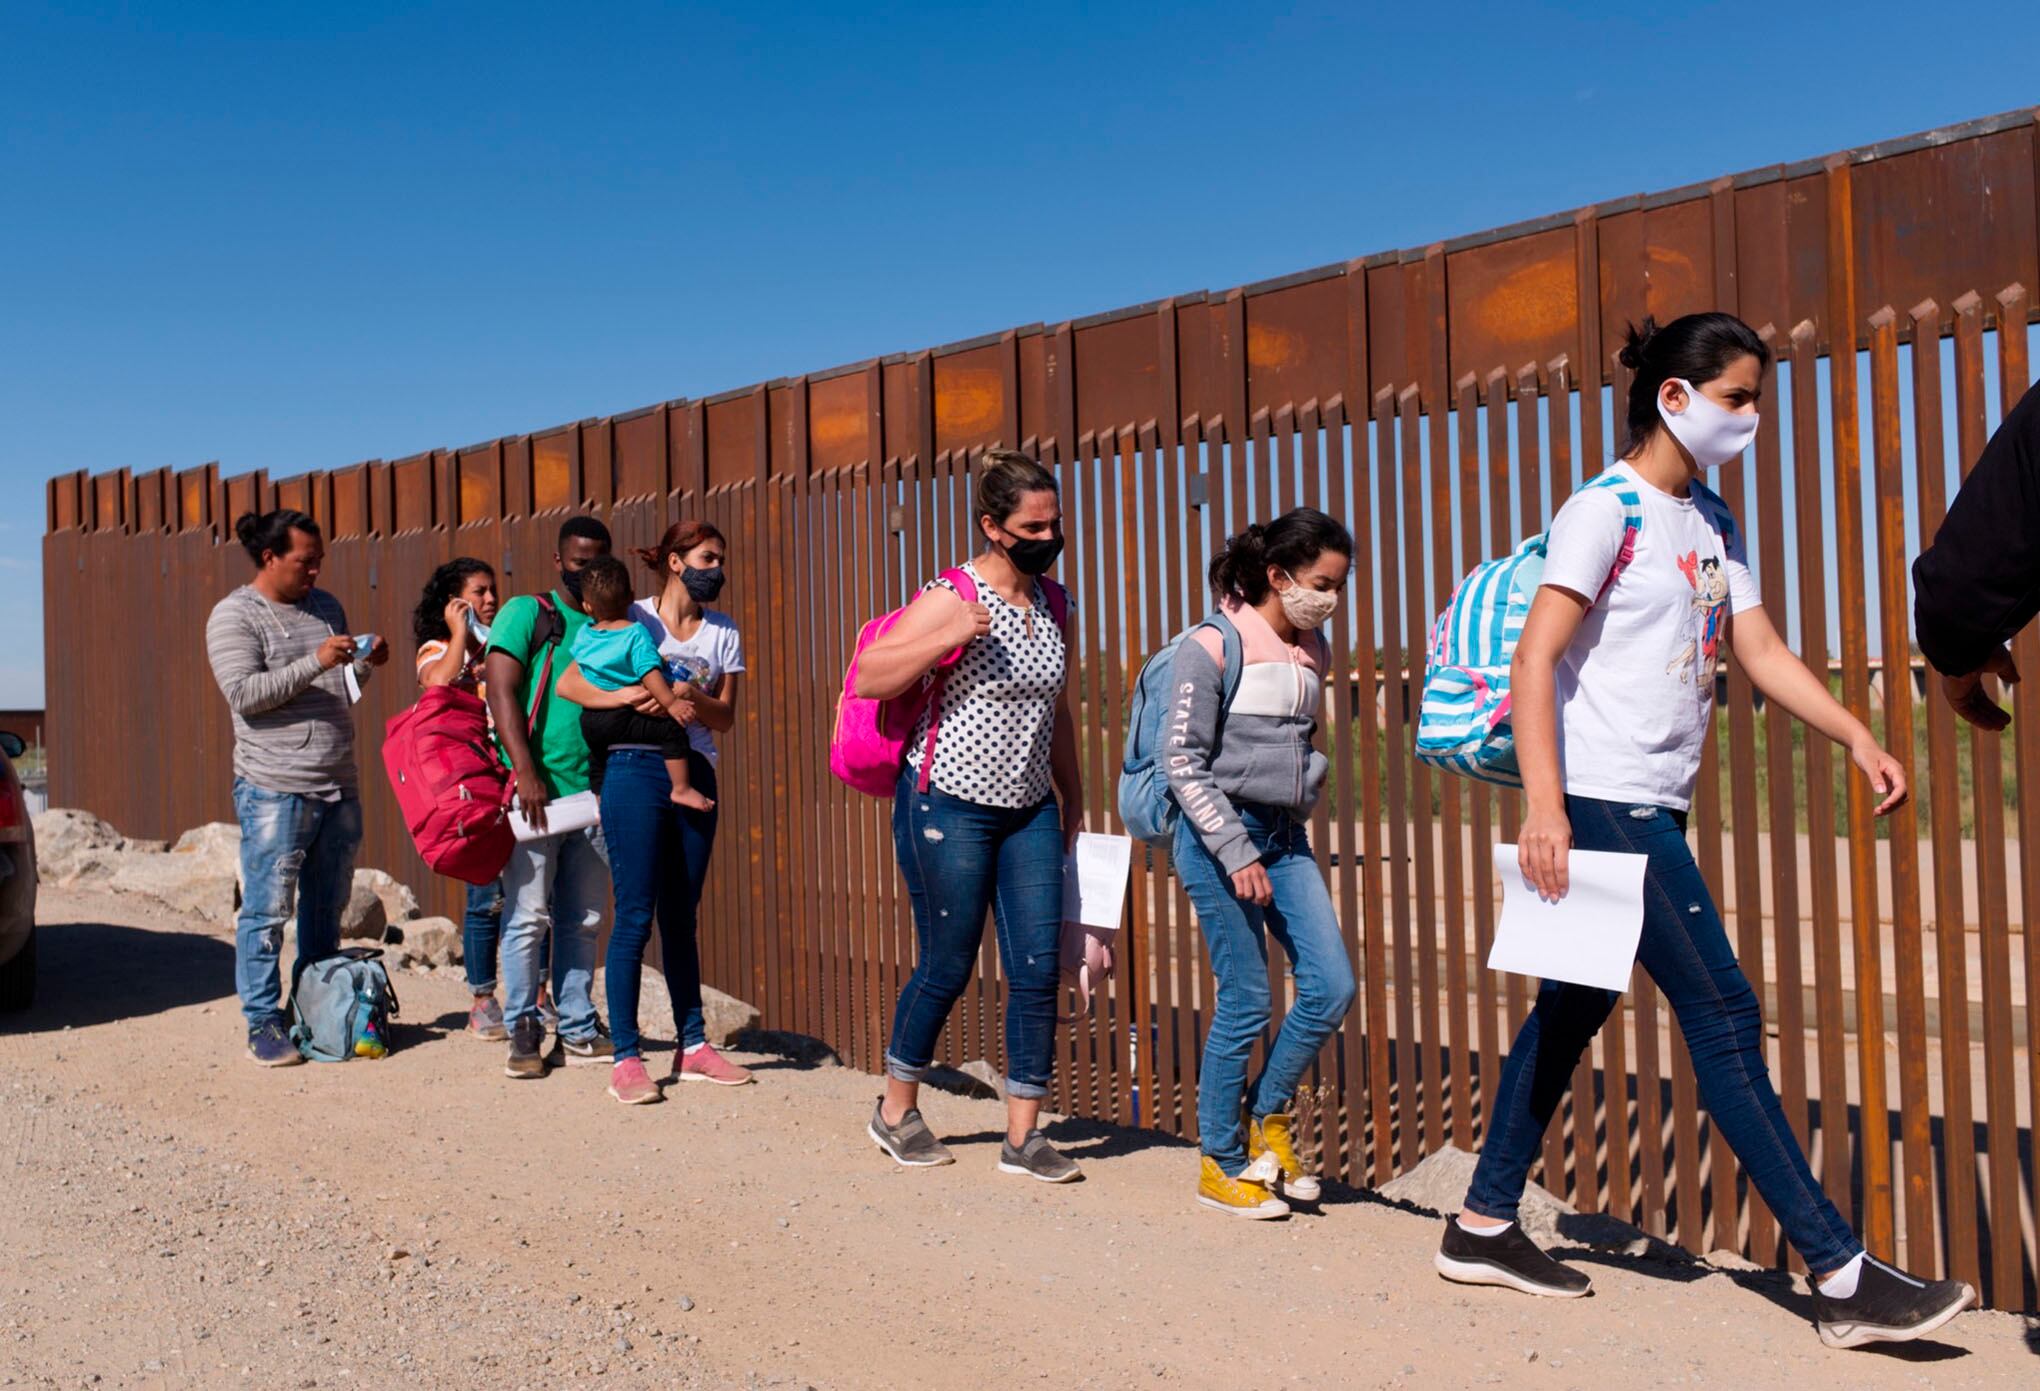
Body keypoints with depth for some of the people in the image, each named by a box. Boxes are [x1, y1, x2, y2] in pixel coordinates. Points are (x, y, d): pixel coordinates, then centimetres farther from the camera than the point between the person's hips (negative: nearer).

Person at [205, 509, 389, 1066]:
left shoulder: (326, 606, 15)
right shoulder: (234, 615, -4)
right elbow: (244, 692, -16)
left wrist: (365, 664, 3)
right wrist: (315, 663, -21)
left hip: (338, 787, 6)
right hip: (274, 789, -6)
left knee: (327, 906, 12)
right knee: (267, 909, -3)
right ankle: (263, 1023, 6)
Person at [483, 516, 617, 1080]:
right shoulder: (527, 613, 0)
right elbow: (501, 690, -9)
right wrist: (526, 772, -18)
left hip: (594, 795, 5)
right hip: (536, 792, -4)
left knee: (582, 921, 9)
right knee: (529, 917, -2)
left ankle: (579, 1030, 17)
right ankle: (523, 1032, 7)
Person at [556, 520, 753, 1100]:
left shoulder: (723, 632, 11)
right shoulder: (632, 618, -1)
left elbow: (726, 718, 10)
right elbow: (568, 684, -4)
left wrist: (694, 698, -10)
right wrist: (621, 695, -21)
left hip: (696, 775, 5)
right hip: (636, 772, -4)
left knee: (681, 917, 12)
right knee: (635, 916, -5)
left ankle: (693, 1046, 18)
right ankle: (626, 1057, 0)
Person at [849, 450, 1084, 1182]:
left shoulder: (1052, 604, 9)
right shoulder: (950, 600, -12)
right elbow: (868, 678, -16)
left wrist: (1072, 795, 19)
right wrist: (946, 639, -28)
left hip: (1029, 811, 6)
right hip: (947, 807, -6)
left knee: (1038, 969, -1)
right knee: (946, 969, 3)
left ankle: (1024, 1134, 9)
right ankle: (896, 1110, 25)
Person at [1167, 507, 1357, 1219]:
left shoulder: (1314, 651, 10)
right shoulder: (1213, 646, -10)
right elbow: (1184, 764, -12)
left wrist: (1297, 825, 14)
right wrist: (1237, 853, -15)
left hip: (1286, 837, 7)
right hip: (1219, 837, -7)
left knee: (1332, 986, -1)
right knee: (1245, 1005, -2)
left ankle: (1267, 1117, 22)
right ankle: (1219, 1163, 15)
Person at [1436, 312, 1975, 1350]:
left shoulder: (1713, 525, 17)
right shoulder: (1608, 510, -10)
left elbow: (1761, 652, 16)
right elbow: (1535, 659, -17)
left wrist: (1855, 734, 1)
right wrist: (1544, 805, -26)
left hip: (1653, 811, 9)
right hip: (1602, 803, -9)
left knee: (1575, 1009, 12)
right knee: (1723, 1017, -7)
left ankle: (1484, 1226, 22)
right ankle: (1844, 1280, -1)